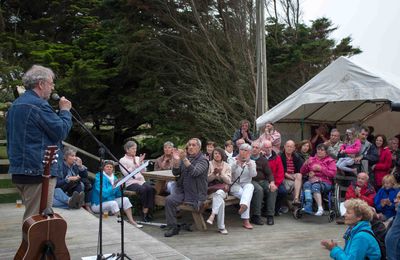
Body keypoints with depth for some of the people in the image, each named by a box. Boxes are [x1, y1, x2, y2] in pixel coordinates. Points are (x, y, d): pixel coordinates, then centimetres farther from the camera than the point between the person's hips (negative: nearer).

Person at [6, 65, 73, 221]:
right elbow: (62, 131, -13)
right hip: (38, 172, -10)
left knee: (30, 218, 17)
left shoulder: (16, 105, 16)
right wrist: (65, 111, 2)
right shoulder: (39, 105, -15)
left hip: (18, 170, 10)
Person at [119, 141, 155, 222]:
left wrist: (141, 162, 1)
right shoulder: (122, 160, 6)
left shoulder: (137, 158, 21)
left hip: (141, 180, 5)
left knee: (151, 188, -28)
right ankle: (145, 210, -18)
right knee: (142, 189, -34)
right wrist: (134, 164, -13)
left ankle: (146, 211, -25)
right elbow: (126, 173, -7)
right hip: (130, 183, -5)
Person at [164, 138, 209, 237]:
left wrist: (184, 159, -33)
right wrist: (176, 160, -13)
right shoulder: (185, 157, 12)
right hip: (182, 190, 4)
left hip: (196, 193, -4)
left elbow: (194, 172, -23)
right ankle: (173, 227, -13)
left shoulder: (203, 160, -4)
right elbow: (175, 173, 5)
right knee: (169, 200, -20)